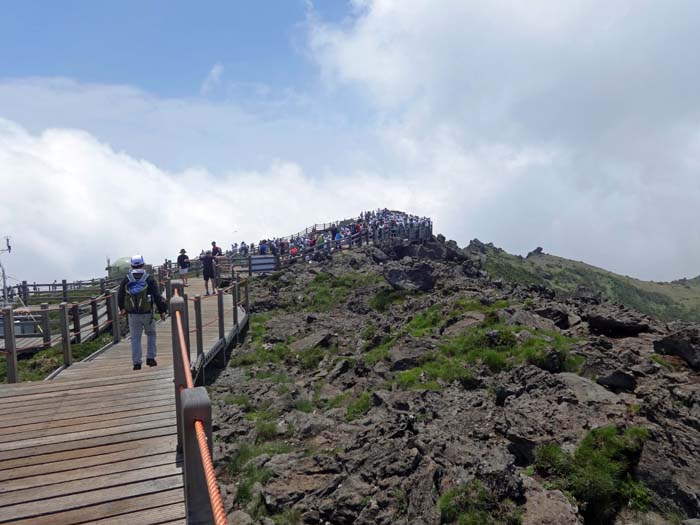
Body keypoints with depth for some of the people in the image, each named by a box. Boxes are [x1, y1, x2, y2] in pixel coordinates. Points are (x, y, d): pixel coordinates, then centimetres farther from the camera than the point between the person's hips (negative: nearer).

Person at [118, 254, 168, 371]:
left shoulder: (126, 280, 1)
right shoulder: (149, 279, -5)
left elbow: (120, 296, 11)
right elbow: (157, 296, -8)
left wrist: (122, 308, 28)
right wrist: (162, 311, 0)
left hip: (132, 314, 1)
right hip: (147, 313, -1)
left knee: (135, 338, 8)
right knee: (151, 334, 18)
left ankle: (136, 362, 7)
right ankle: (150, 358, 13)